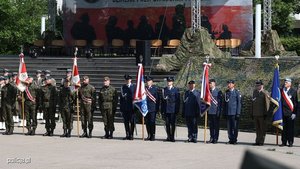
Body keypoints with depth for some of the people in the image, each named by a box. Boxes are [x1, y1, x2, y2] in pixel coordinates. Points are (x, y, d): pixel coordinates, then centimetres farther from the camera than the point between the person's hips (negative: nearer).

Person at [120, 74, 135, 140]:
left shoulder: (134, 87, 2)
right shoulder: (123, 87, 12)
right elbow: (121, 96, 12)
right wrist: (121, 107, 7)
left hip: (132, 107, -3)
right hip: (125, 107, 3)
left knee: (132, 122, -2)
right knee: (126, 122, 5)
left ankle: (131, 135, 4)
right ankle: (127, 135, 10)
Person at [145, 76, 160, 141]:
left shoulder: (155, 88, 0)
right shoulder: (145, 88, 12)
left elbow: (157, 99, -1)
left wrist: (157, 108, -5)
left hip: (152, 108, -4)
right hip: (146, 108, 4)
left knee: (152, 122, -6)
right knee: (147, 122, 6)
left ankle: (153, 135, -2)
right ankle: (149, 135, 13)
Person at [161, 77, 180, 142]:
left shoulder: (176, 90, 3)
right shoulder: (164, 90, 12)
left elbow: (178, 100, 1)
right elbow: (162, 100, 12)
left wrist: (177, 109, -6)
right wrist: (162, 110, 7)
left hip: (173, 109, -3)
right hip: (166, 109, 3)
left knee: (173, 124, -3)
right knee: (167, 124, 4)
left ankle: (172, 137, 2)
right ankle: (168, 137, 10)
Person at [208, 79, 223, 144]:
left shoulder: (218, 91, -4)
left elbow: (220, 102, -5)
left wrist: (219, 111, -11)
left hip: (216, 111, -4)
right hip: (209, 111, 4)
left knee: (216, 125, 0)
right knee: (211, 125, 8)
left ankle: (215, 139, 4)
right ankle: (212, 138, 16)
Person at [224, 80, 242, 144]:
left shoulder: (237, 92, -2)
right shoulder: (226, 92, 12)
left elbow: (239, 103, -3)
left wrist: (238, 113, -9)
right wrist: (224, 112, 12)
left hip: (234, 113, -4)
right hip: (228, 113, 4)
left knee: (235, 127, -2)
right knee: (229, 127, 4)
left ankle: (235, 139, 5)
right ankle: (230, 139, 11)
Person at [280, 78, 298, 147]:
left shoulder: (293, 91, -1)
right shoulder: (281, 90, 9)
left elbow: (296, 103, -2)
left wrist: (294, 113, -7)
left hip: (290, 113, -3)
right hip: (282, 112, 3)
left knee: (290, 128, 1)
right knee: (283, 128, 7)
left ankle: (290, 142, 8)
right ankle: (284, 142, 13)